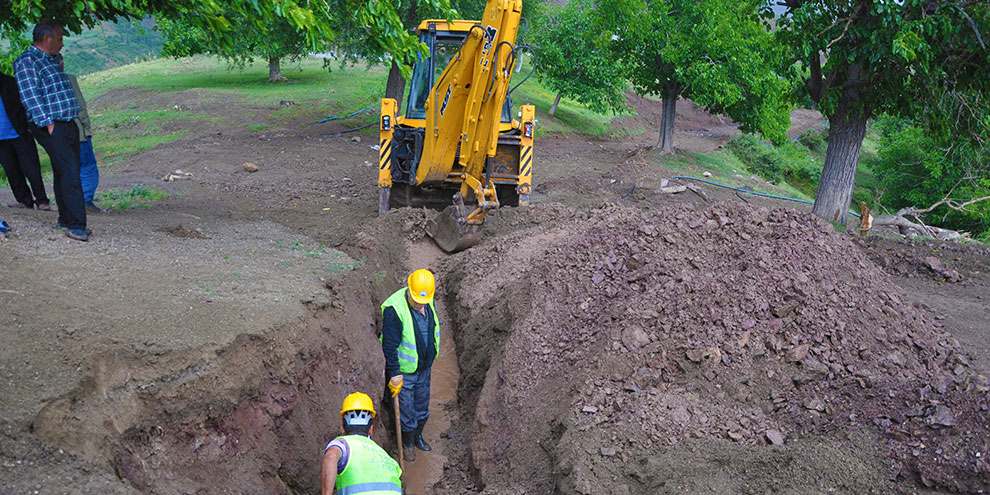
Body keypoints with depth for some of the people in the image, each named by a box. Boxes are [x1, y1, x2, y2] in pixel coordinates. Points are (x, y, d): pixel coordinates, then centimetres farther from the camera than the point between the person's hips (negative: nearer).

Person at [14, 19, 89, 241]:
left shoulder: (51, 60, 21)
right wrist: (48, 123, -19)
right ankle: (75, 224, -16)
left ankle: (66, 219, 19)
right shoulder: (27, 61, -7)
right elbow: (30, 96, -15)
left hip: (68, 124, 9)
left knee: (66, 173, 11)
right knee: (70, 173, -15)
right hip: (51, 127, -9)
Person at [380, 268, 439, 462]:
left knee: (422, 404, 22)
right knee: (406, 409, 9)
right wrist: (395, 374, -20)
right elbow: (389, 346, -24)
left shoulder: (428, 302, -7)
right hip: (404, 369, -6)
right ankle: (407, 443, 33)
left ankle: (417, 436, 46)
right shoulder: (394, 309, -30)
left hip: (424, 367, 6)